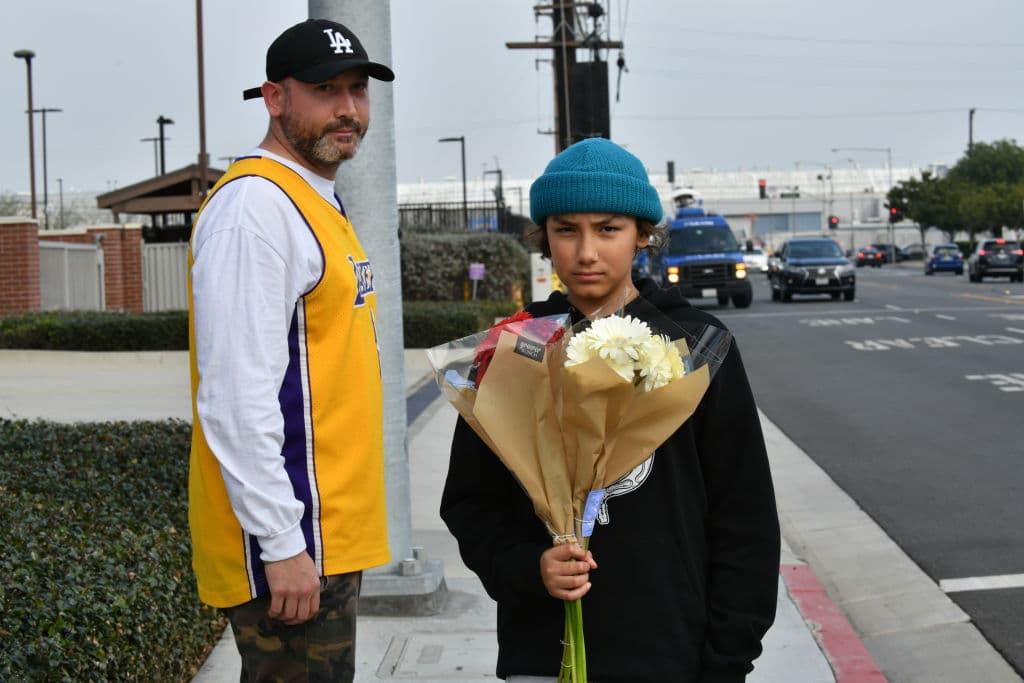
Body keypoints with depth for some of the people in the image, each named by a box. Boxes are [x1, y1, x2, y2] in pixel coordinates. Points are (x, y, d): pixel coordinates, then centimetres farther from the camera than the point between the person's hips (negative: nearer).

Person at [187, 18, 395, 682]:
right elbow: (236, 396, -22)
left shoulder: (320, 203, 16)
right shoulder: (255, 206, -16)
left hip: (330, 532, 10)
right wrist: (281, 545, -23)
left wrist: (331, 533, 19)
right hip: (291, 539, -10)